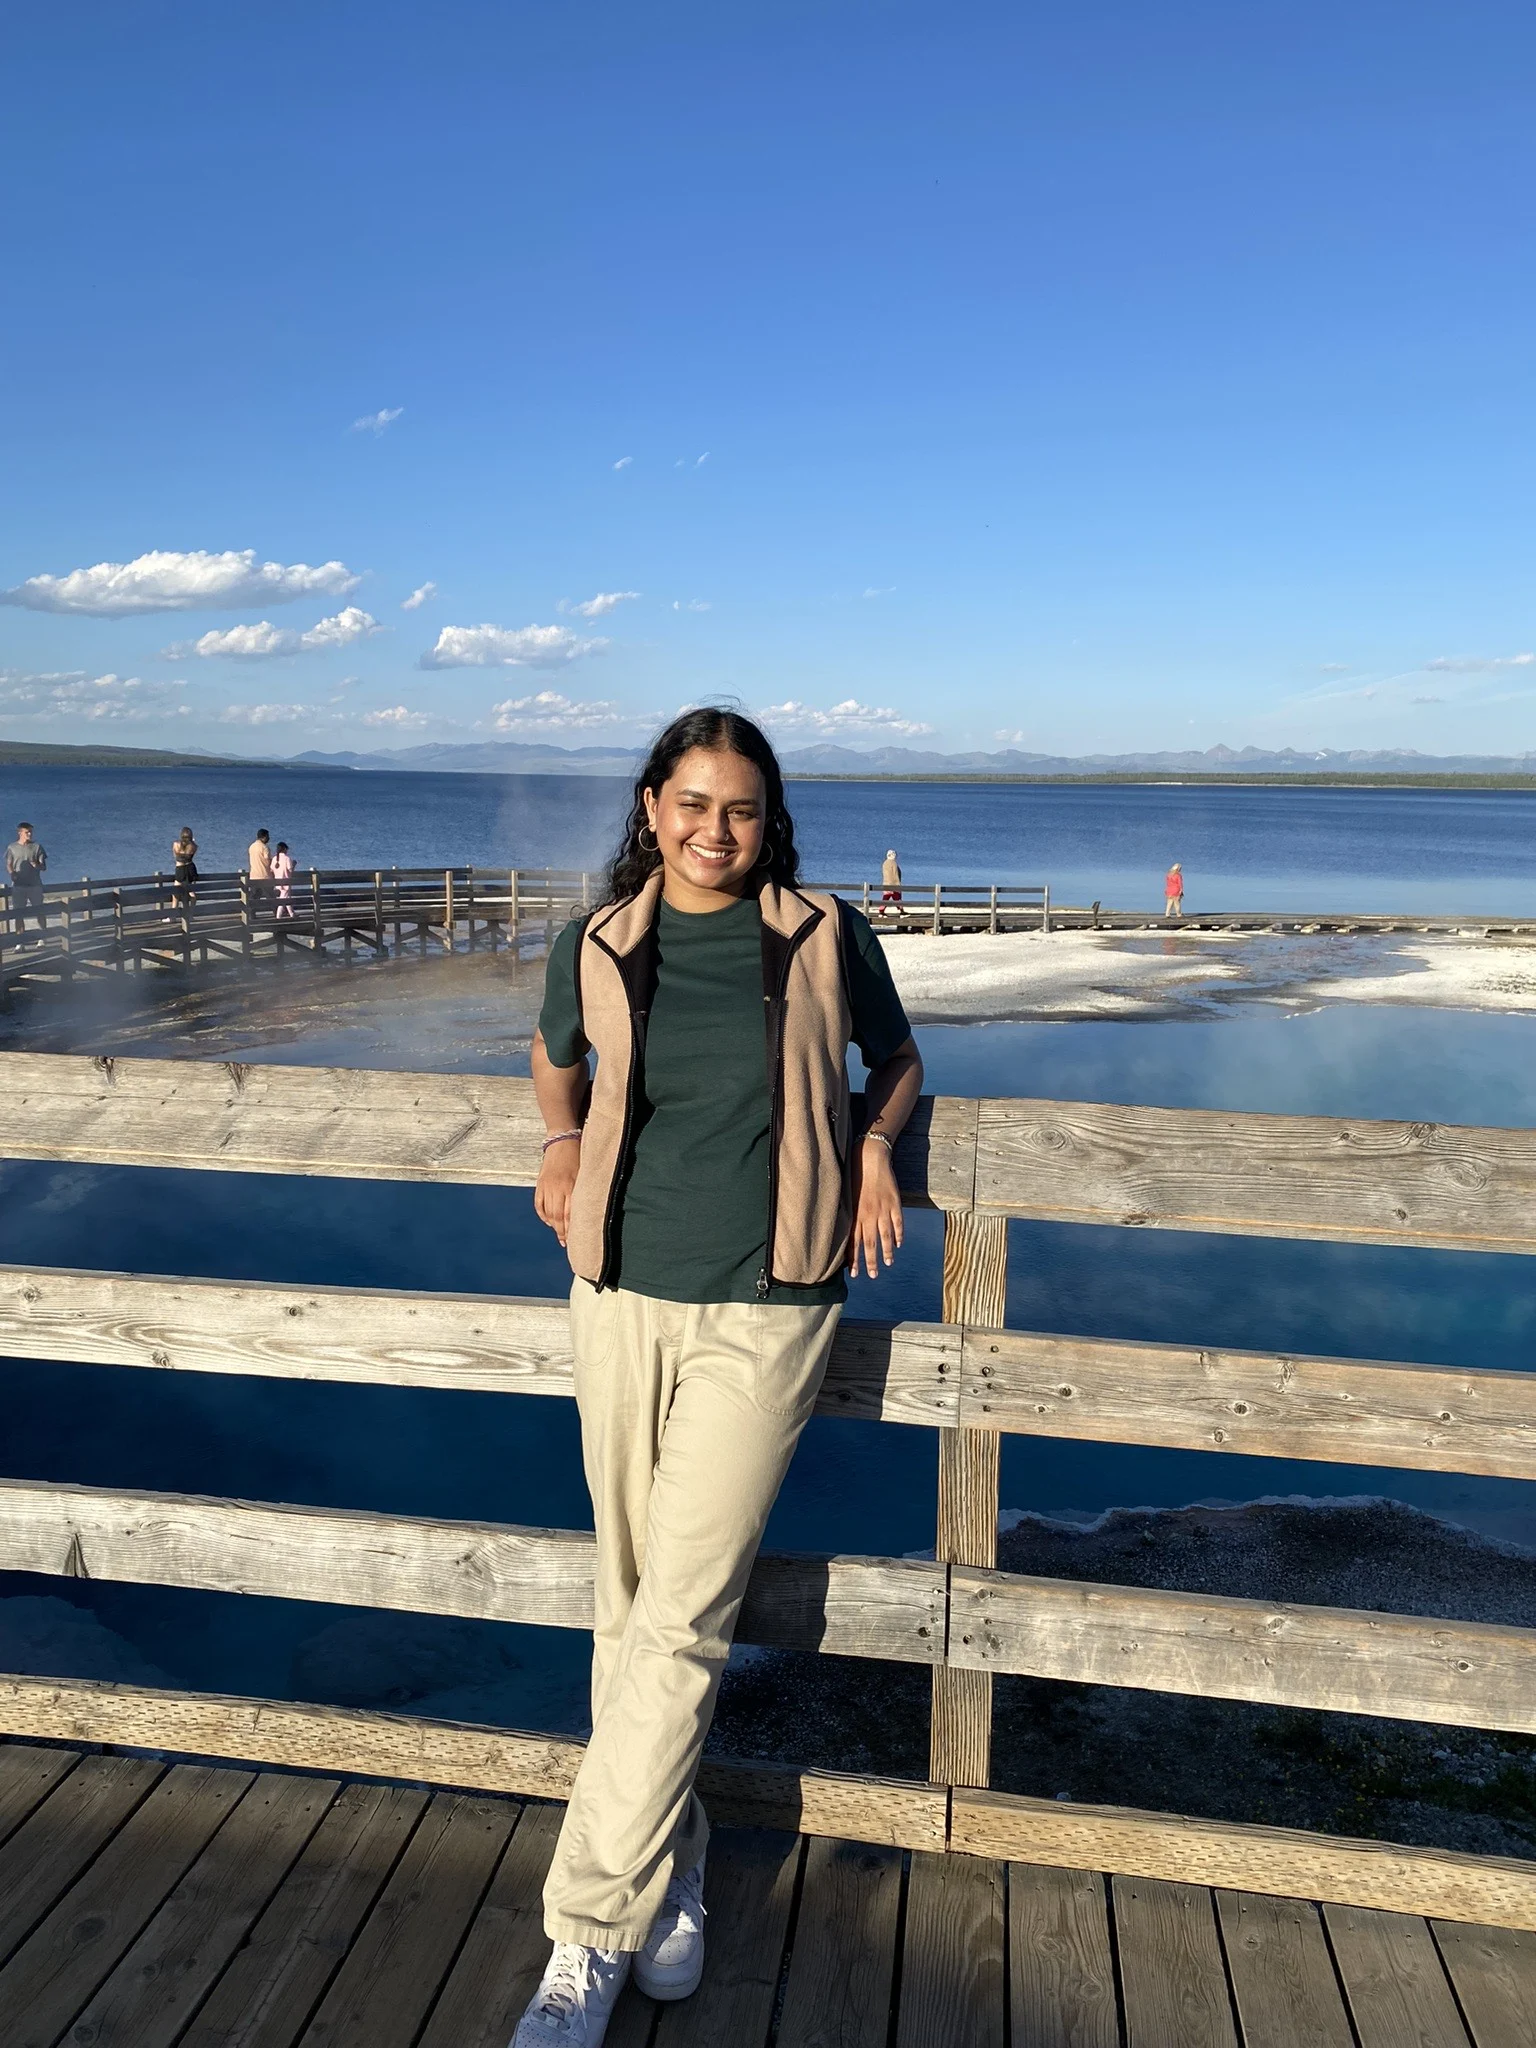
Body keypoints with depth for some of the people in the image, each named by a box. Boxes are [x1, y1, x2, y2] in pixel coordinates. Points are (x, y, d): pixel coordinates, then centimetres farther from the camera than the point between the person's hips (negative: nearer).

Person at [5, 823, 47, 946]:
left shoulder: (36, 847, 4)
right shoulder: (12, 847, 5)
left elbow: (43, 866, 3)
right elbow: (8, 865, 5)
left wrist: (37, 866, -20)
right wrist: (11, 873, -17)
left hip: (35, 885, 0)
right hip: (18, 886, 0)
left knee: (39, 912, 2)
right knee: (18, 914, 0)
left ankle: (41, 938, 10)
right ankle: (21, 941, 5)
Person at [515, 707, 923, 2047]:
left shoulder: (825, 938, -1)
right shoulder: (597, 951, 3)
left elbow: (896, 1057, 15)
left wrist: (875, 1142, -1)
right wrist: (562, 1144, 8)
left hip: (764, 1316, -2)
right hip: (623, 1299, 3)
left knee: (679, 1624, -4)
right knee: (629, 1612, 12)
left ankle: (592, 1929, 12)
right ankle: (669, 1879, 32)